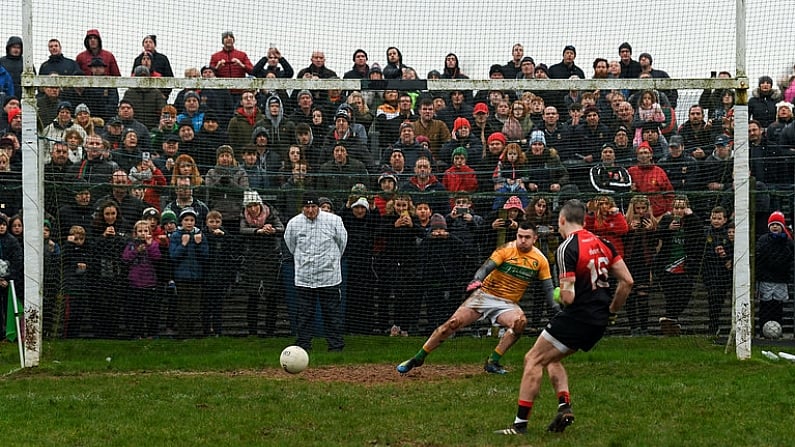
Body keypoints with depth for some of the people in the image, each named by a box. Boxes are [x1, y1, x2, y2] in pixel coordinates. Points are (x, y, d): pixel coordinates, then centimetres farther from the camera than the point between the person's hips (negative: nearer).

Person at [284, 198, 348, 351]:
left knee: (331, 311, 1)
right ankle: (303, 344, 12)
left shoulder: (334, 221, -4)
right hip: (304, 277, 1)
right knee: (305, 313, 5)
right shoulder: (293, 223, 1)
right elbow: (290, 245, 17)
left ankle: (336, 345, 7)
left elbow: (342, 242, 11)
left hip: (328, 275, -1)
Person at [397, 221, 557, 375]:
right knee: (453, 323, -13)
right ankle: (417, 359, -1)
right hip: (485, 294, -2)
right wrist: (476, 281, -40)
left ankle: (493, 362, -23)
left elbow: (548, 288, 8)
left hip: (508, 303, 2)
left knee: (520, 321, -31)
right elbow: (487, 267, -21)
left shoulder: (540, 260, 1)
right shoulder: (506, 249, -9)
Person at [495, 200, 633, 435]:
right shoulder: (602, 243, 8)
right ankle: (565, 405, 5)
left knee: (534, 360, 2)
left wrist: (562, 295, 5)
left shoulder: (567, 248, -14)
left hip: (577, 318, -8)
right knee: (551, 359, 24)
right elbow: (627, 281, 7)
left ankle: (520, 423, -3)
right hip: (599, 321, 8)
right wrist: (611, 311, 16)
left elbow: (568, 297, -19)